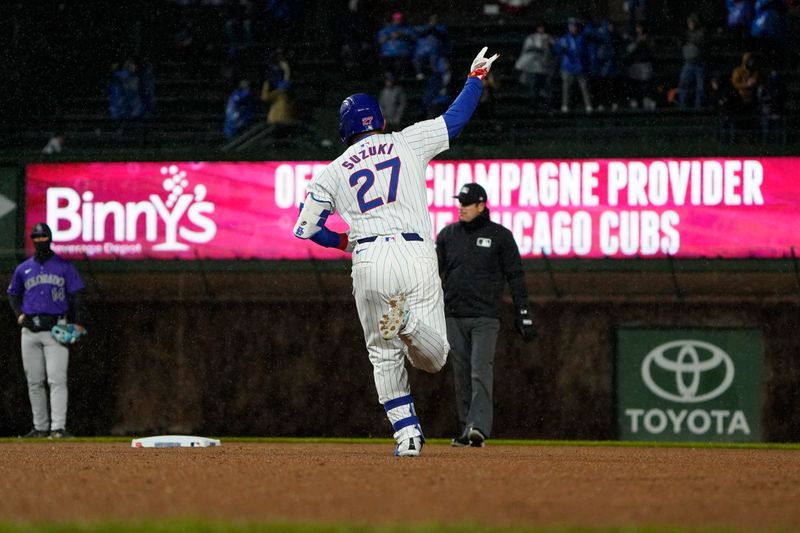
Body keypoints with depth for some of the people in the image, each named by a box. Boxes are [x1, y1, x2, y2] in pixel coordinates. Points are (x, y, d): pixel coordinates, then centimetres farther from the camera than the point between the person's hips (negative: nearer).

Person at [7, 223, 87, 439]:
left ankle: (58, 427, -17)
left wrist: (80, 322, -9)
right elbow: (13, 295, 24)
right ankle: (40, 427, 12)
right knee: (34, 381, 6)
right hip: (30, 330, 4)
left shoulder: (64, 267, 5)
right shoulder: (23, 269, 14)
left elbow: (77, 295, 3)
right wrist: (19, 314, 5)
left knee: (57, 379, -12)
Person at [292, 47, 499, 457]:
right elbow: (455, 118, 20)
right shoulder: (407, 142, 13)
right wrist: (476, 78, 36)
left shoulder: (332, 173, 14)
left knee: (385, 357, 14)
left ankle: (407, 433, 3)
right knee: (432, 357, -1)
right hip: (416, 254, -1)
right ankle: (408, 320, -33)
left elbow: (305, 228, 12)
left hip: (368, 261, 1)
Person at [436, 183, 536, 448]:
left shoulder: (500, 236, 1)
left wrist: (523, 313, -2)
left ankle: (479, 427, -25)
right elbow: (435, 274, 12)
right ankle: (465, 428, 13)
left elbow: (515, 276, 2)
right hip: (454, 317, 4)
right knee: (461, 374, 7)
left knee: (481, 372, -15)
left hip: (485, 317, -4)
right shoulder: (447, 235, 10)